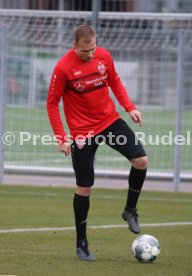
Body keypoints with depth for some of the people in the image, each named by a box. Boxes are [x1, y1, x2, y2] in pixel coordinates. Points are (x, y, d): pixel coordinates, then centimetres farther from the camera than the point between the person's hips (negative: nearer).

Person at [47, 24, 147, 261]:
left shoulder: (104, 56, -5)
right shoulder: (63, 68, -18)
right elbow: (52, 104, -11)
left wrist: (129, 107, 1)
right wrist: (61, 137, -16)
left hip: (110, 121, 4)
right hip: (83, 132, -4)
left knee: (141, 160, -9)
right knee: (84, 188, 0)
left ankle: (130, 210, 15)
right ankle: (81, 243, 14)